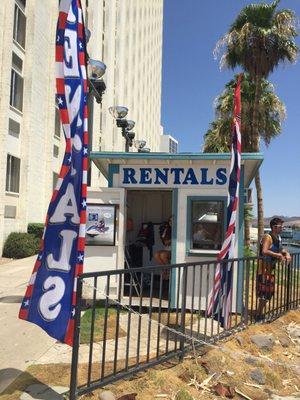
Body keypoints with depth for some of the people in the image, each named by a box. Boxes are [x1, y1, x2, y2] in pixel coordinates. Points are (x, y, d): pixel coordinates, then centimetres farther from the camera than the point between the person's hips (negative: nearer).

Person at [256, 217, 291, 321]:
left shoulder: (278, 238, 10)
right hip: (264, 268, -10)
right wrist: (278, 255, -28)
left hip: (271, 268, 10)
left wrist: (286, 253, 7)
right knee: (264, 292, -5)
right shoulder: (268, 237, -19)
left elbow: (280, 249, 27)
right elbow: (264, 251, -35)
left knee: (269, 292, 16)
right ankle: (259, 314, 6)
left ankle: (260, 313, 28)